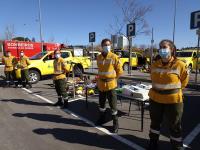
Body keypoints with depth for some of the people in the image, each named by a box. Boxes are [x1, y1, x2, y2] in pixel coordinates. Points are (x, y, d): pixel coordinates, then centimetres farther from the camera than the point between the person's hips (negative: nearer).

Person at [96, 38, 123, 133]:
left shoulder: (114, 57, -9)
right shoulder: (98, 57, 4)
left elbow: (120, 71, -3)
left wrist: (113, 78, 1)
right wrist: (100, 79, 13)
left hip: (111, 84, -4)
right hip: (101, 84, 5)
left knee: (113, 105, 3)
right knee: (101, 103, 18)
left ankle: (115, 124, 17)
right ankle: (102, 119, 38)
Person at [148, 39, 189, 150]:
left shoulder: (179, 65, -12)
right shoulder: (155, 64, -1)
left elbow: (184, 81, 2)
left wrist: (173, 90, 8)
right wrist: (159, 89, 11)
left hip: (173, 100, -4)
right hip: (155, 99, 4)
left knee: (174, 126, 12)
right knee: (155, 122, 19)